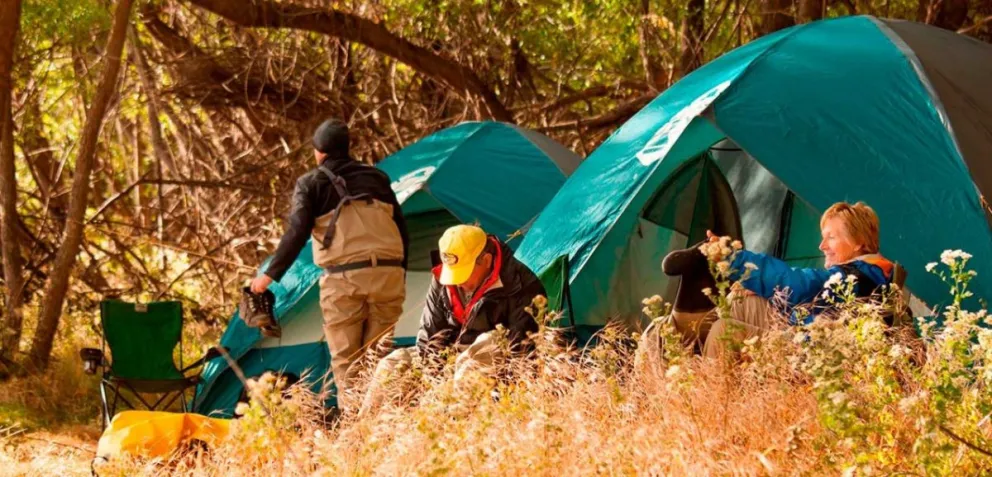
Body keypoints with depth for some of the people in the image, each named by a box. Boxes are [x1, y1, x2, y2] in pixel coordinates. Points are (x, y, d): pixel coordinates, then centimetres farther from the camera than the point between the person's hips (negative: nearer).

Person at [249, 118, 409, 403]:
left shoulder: (311, 184, 6)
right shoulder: (377, 179, 18)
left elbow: (297, 233, -4)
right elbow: (401, 232, 18)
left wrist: (270, 275, 1)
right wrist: (399, 273, 27)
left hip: (344, 279, -3)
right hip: (389, 273, 3)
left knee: (345, 359, 1)